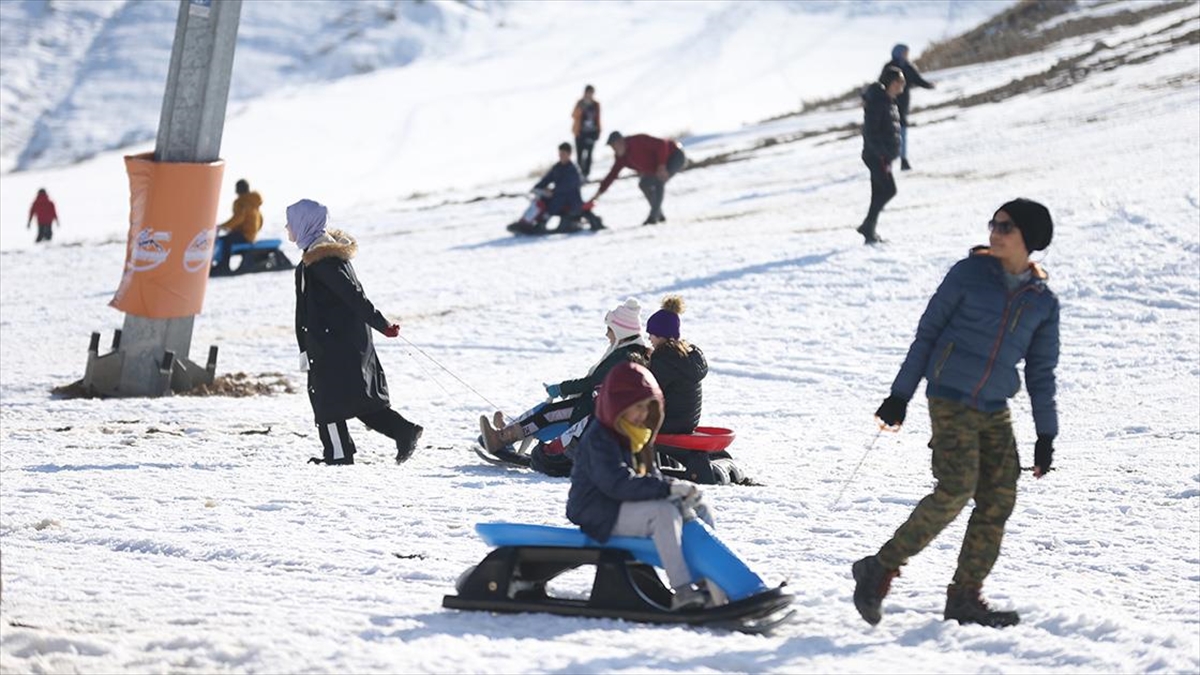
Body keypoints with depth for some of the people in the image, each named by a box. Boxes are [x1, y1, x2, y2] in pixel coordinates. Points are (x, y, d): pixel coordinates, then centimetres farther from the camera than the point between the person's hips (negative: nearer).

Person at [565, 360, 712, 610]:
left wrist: (681, 491, -4)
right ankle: (682, 591, -40)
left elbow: (650, 475, 17)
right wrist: (670, 488, -33)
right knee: (664, 512, -32)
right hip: (600, 515, -10)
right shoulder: (600, 439, -17)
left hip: (626, 507, 10)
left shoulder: (634, 435, 14)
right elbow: (619, 483, -29)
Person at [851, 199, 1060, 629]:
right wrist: (901, 395, -2)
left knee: (999, 499, -4)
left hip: (994, 410, 5)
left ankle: (964, 598, 4)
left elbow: (1040, 371, 16)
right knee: (955, 489, -18)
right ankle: (880, 570, -8)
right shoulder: (970, 273, -1)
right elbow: (928, 332, 2)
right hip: (950, 400, -5)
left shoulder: (1043, 302, 9)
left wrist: (1046, 434, 12)